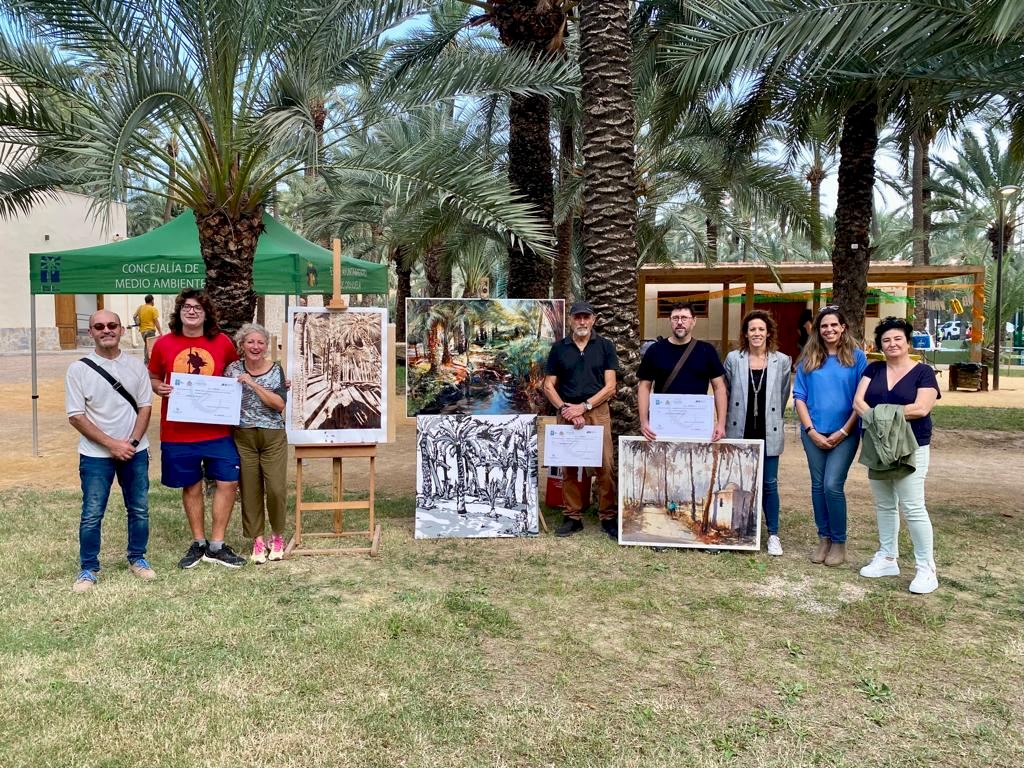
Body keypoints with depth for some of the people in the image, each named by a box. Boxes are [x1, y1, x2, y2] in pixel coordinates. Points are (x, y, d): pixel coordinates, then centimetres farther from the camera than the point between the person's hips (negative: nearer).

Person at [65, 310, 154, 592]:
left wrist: (132, 442, -10)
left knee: (139, 510, 10)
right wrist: (111, 444, -14)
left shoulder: (136, 365, 0)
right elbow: (76, 416, -8)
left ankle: (137, 558, 28)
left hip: (135, 451, 2)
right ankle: (88, 569, 18)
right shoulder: (78, 369, -6)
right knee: (91, 515, 3)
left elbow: (145, 406, 3)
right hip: (96, 455, -2)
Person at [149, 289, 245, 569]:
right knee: (191, 486, 10)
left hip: (217, 429, 0)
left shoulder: (222, 342, 0)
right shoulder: (164, 344, 0)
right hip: (178, 431, 0)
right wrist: (159, 388, -9)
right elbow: (153, 378, 12)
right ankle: (198, 543, 26)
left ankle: (217, 546, 13)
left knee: (228, 482, -2)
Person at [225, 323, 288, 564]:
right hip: (243, 437, 1)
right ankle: (257, 540, 18)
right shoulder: (233, 369, 2)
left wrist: (253, 384, -17)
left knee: (276, 488, -5)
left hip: (273, 437, -1)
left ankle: (277, 537, 17)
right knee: (250, 490, 4)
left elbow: (280, 404, -13)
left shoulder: (276, 370, 0)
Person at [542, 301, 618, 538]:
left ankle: (609, 517, 6)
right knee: (569, 467, 5)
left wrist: (584, 406, -11)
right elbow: (549, 386, 7)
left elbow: (610, 387, -2)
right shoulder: (559, 348, 7)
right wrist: (565, 409, -7)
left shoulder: (605, 346, 3)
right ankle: (573, 517, 14)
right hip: (566, 413, 1)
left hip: (597, 411, -1)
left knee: (605, 466, -4)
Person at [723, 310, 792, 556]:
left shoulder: (782, 361, 0)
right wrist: (727, 423, 9)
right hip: (740, 431, 0)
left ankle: (773, 535, 14)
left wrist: (772, 420, 12)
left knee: (769, 483, 3)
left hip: (768, 432, 0)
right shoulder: (733, 359, 0)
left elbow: (783, 396, 9)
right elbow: (725, 392, 7)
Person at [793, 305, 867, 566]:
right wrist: (811, 431, -5)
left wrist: (844, 431, -9)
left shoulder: (856, 357, -1)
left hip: (844, 434, -3)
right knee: (818, 485, 7)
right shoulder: (808, 359, 5)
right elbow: (799, 396, 4)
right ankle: (823, 538, 21)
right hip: (814, 433, 3)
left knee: (832, 485, -10)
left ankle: (839, 542, 6)